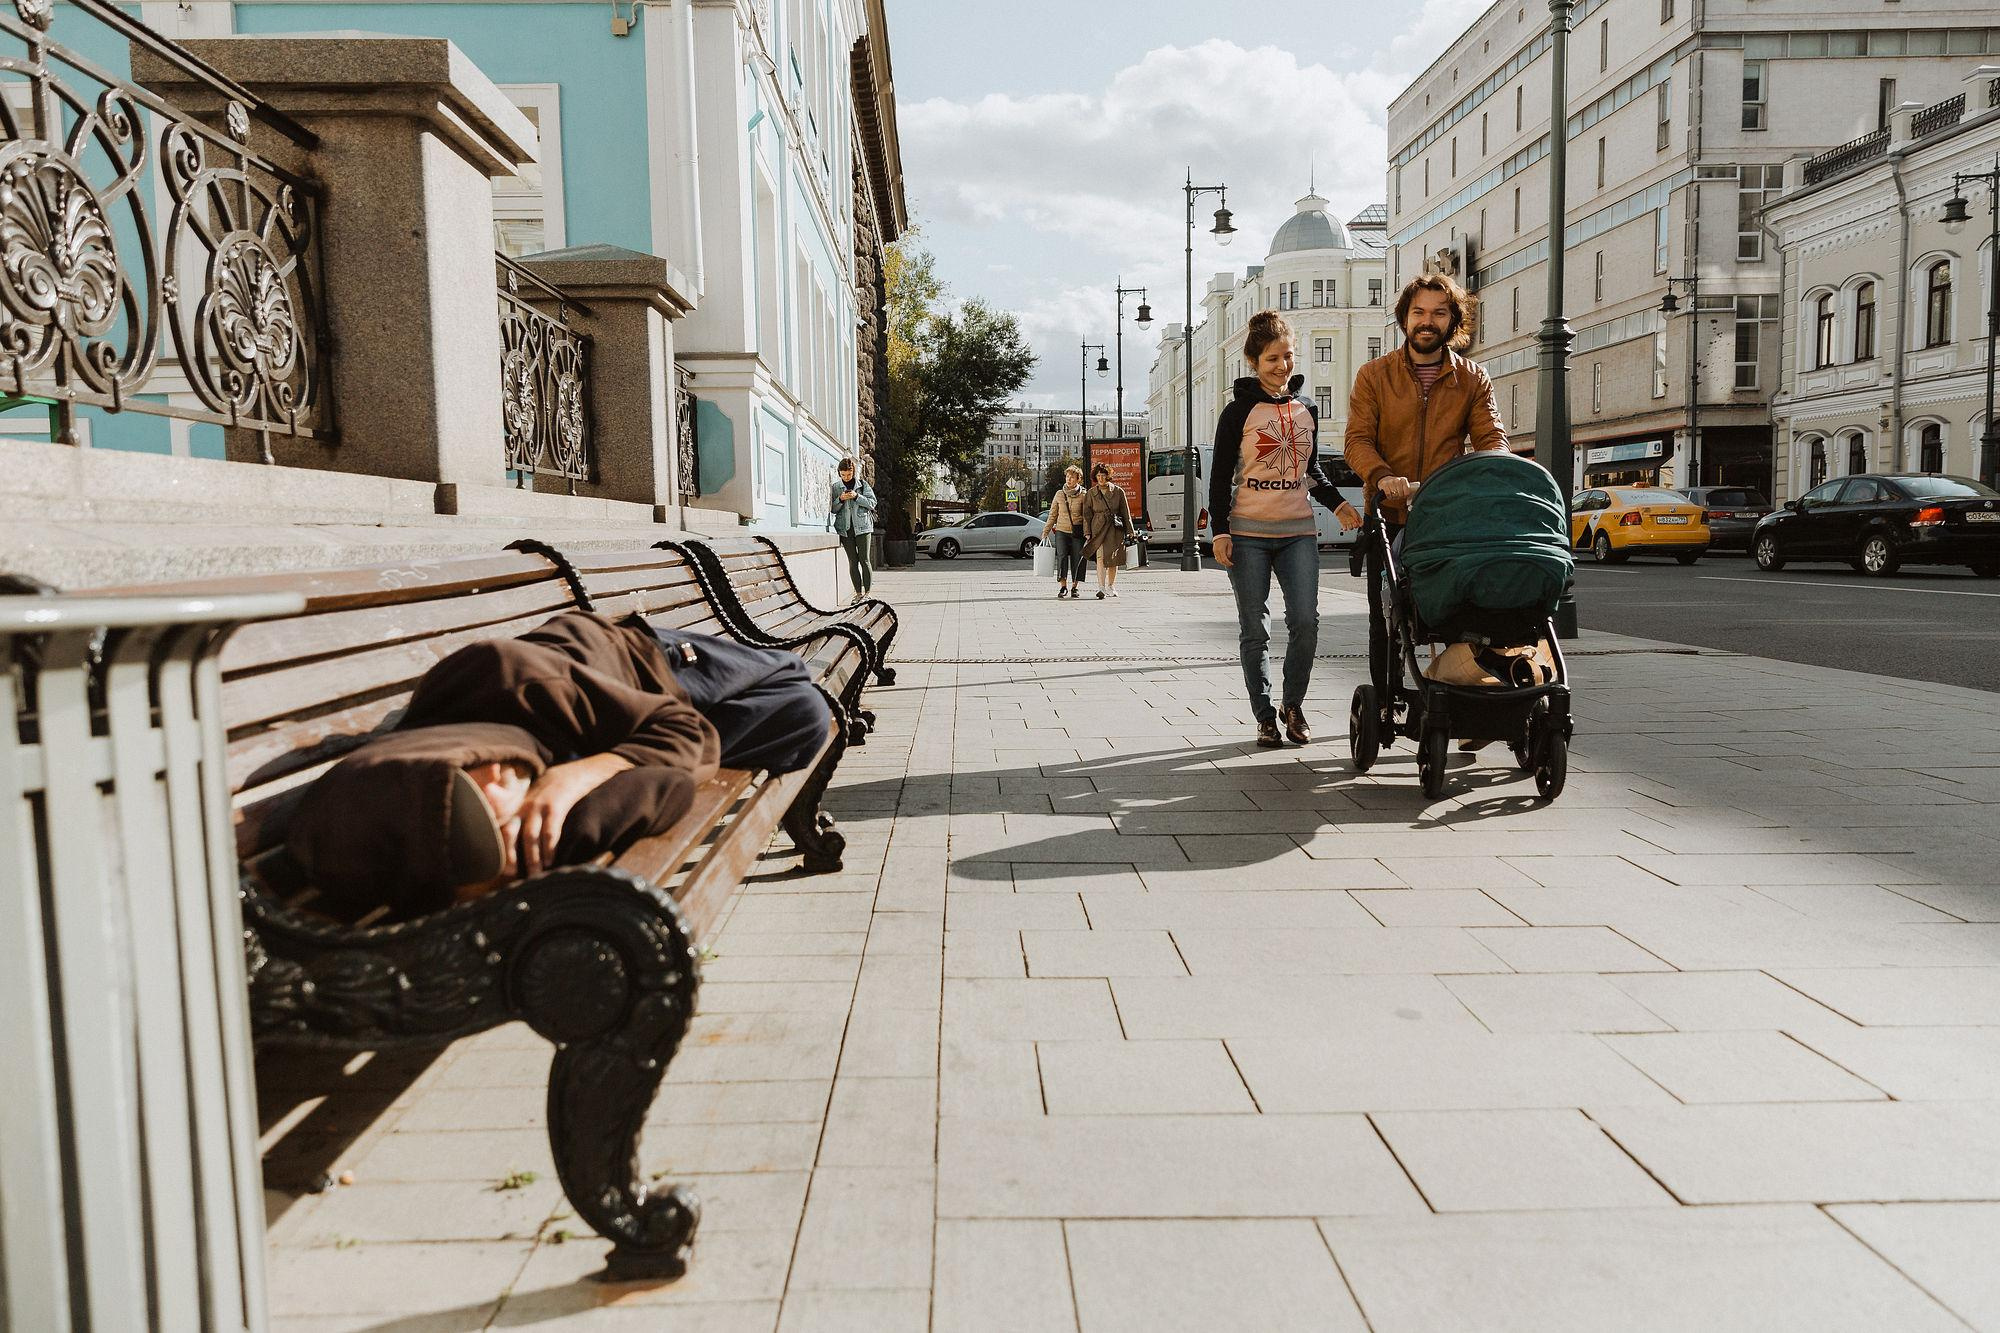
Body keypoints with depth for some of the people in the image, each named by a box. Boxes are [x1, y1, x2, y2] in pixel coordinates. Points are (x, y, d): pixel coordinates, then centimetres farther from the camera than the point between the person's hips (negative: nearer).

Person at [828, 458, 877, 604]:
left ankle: (867, 592, -3)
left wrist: (857, 497, -14)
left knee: (864, 560, -6)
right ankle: (858, 592, 5)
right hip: (845, 528, 2)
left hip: (862, 526, -2)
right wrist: (840, 499, -10)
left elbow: (872, 503, -1)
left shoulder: (863, 485, 6)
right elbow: (833, 509, 9)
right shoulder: (835, 487, 10)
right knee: (852, 561, 1)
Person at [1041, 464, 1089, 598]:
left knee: (1077, 559, 0)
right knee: (1062, 556, -13)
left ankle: (1075, 586, 13)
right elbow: (1052, 515, 13)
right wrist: (1045, 532, 9)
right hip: (1062, 531, 1)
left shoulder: (1083, 495, 1)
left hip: (1077, 532, -1)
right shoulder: (1059, 494, 8)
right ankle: (1063, 586, -8)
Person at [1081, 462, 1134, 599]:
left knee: (1113, 558, 5)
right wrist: (1087, 532, -1)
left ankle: (1111, 587, 21)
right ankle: (1101, 587, -23)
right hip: (1098, 528, -1)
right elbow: (1087, 514, 7)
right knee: (1101, 557, -15)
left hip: (1116, 528, 1)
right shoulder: (1091, 493, 7)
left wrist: (1129, 531, 5)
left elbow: (1125, 512, 8)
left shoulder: (1118, 491, 5)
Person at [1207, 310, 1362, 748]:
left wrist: (1338, 504, 7)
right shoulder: (1238, 411, 0)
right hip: (1248, 532, -3)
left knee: (1305, 620, -10)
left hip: (1298, 531, 3)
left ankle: (1294, 705, 9)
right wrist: (1220, 531, -9)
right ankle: (1264, 716, 11)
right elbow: (1221, 476, -1)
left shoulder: (1306, 409, 13)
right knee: (1255, 630, 1)